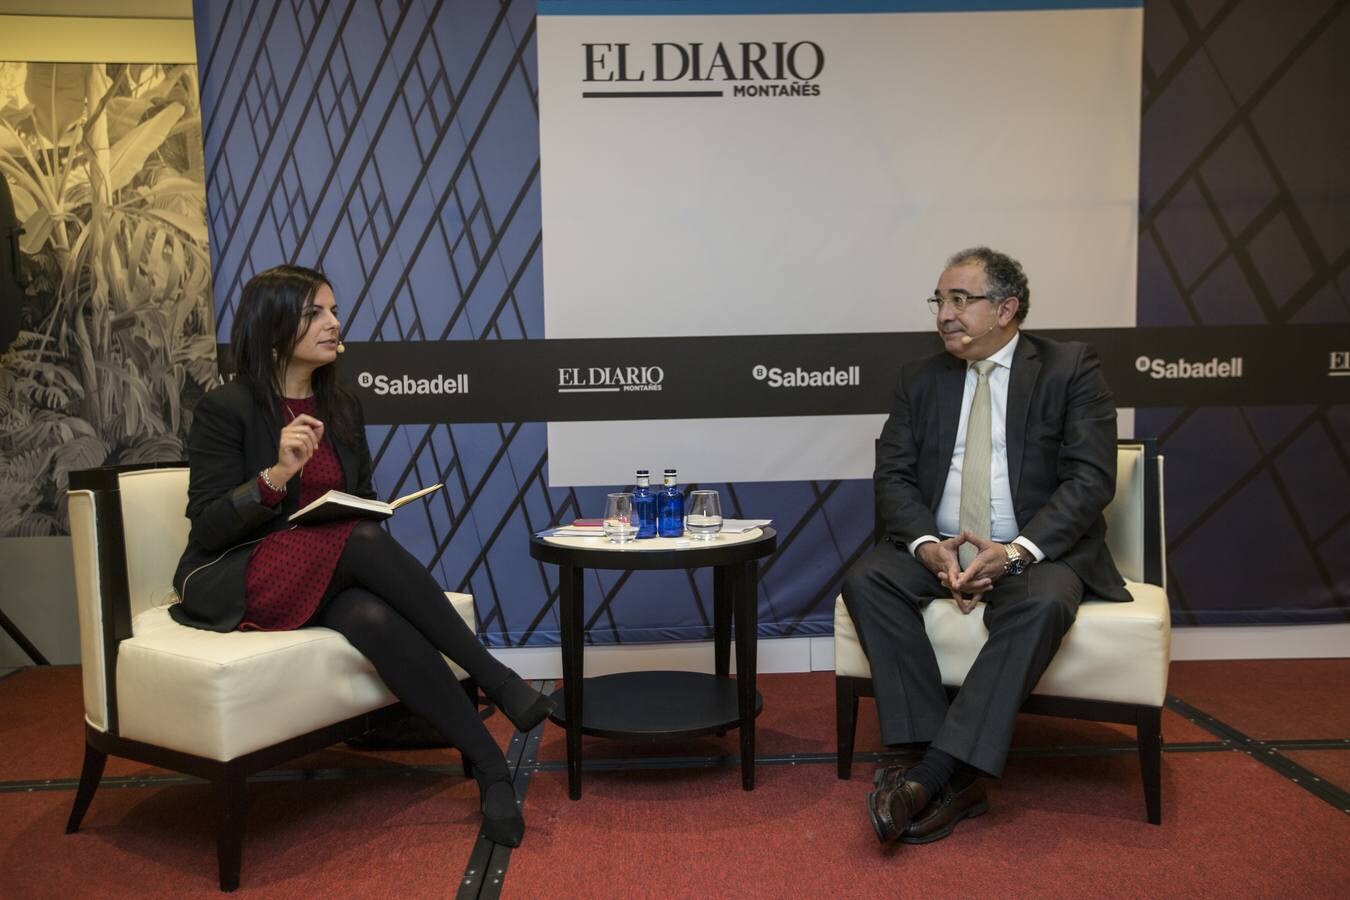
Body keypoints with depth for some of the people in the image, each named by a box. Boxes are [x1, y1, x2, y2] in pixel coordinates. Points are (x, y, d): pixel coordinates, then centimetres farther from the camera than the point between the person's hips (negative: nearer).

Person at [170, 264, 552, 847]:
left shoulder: (342, 406, 9)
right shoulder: (226, 408, -8)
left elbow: (362, 502, 18)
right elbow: (207, 526, -12)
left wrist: (369, 516, -7)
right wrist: (278, 473, -28)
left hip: (332, 576, 4)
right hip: (235, 581, -4)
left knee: (375, 618, -34)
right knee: (362, 542, -36)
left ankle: (487, 768, -30)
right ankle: (493, 679, -30)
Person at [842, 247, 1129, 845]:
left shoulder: (1071, 368, 0)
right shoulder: (920, 378, 10)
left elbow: (1091, 478, -9)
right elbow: (893, 474, 3)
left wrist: (1016, 550, -24)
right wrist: (927, 544, -17)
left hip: (1038, 551, -3)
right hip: (938, 549, 4)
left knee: (1043, 602, -36)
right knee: (866, 580, -25)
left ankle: (929, 775, -31)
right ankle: (957, 778, -25)